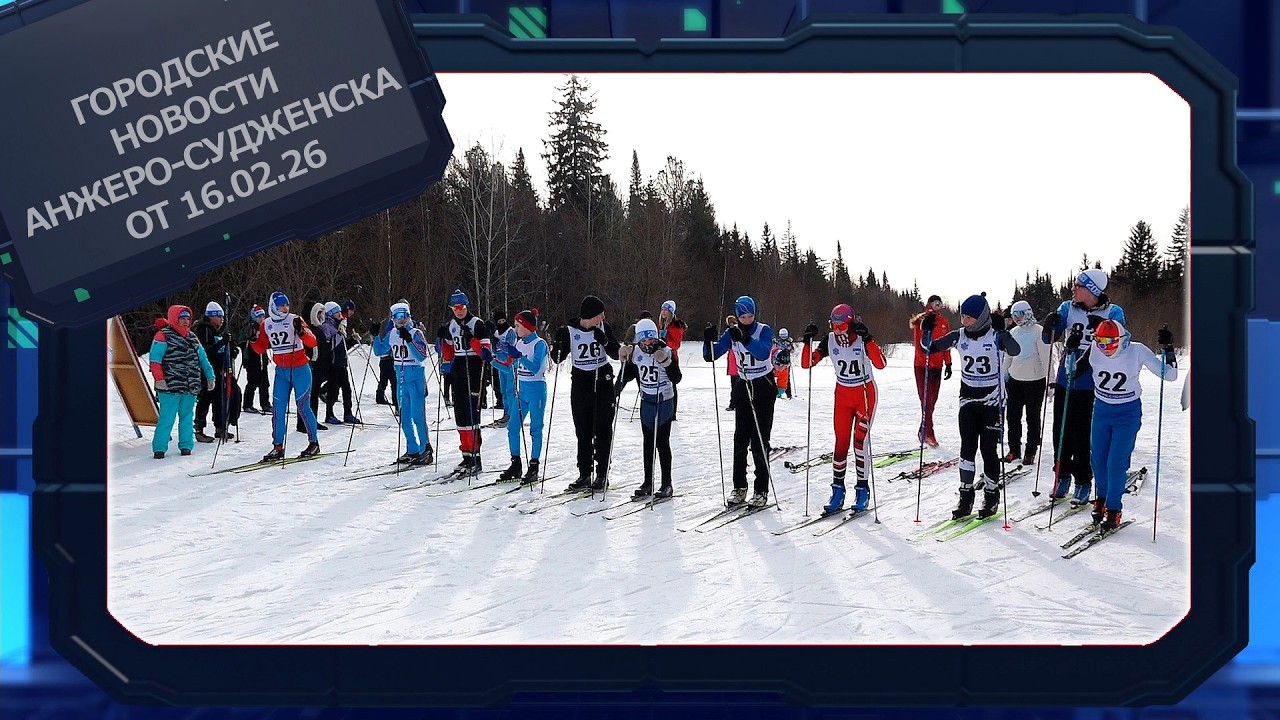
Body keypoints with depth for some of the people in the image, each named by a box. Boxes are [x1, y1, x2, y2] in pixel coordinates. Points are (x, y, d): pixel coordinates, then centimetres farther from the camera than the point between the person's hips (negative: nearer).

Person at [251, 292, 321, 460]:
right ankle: (278, 447, 5)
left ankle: (314, 443, 12)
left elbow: (312, 342, -15)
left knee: (303, 407, -1)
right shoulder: (266, 324, 5)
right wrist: (254, 340, -8)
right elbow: (261, 349, 11)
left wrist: (301, 331, -32)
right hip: (281, 371, 4)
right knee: (278, 408, 0)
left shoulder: (294, 320, -8)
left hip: (300, 370, -4)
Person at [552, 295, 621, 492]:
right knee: (583, 431, 4)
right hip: (580, 384, 0)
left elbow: (616, 354, -2)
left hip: (603, 381, 0)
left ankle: (602, 475, 5)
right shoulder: (570, 331, -6)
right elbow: (558, 359, -1)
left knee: (603, 430, 0)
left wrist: (605, 341, -19)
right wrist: (559, 344, -20)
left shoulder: (603, 328, -2)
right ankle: (584, 475, 11)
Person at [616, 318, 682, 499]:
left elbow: (676, 378, -19)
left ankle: (666, 484, 6)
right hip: (646, 401, 5)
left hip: (664, 402, -5)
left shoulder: (666, 352, -15)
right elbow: (629, 372, 13)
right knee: (648, 443, 11)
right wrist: (618, 385, -4)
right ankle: (647, 483, 19)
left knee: (662, 443, -2)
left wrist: (666, 362, -32)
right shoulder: (636, 353, -1)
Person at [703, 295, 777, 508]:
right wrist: (708, 341, -26)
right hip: (743, 388, 4)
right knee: (740, 438, 2)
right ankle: (739, 487, 10)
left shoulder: (764, 330, -10)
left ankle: (762, 491, -4)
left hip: (764, 388, -4)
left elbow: (764, 353, -29)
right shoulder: (731, 333, 0)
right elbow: (711, 356, -6)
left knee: (759, 441, -7)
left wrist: (744, 338, -41)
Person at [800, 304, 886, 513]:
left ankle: (862, 490, 0)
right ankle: (838, 490, 8)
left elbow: (880, 364, -31)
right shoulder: (830, 341, -7)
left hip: (866, 393, -3)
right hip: (843, 395, 3)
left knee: (860, 441, -10)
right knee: (841, 443, 0)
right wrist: (808, 341, -22)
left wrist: (867, 339, -39)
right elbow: (806, 363, -8)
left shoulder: (862, 339, -17)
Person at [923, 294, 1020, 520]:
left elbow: (1015, 350, -28)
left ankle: (991, 495, 14)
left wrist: (1002, 331, -41)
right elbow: (930, 347, 3)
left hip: (991, 401, -3)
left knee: (989, 449, 1)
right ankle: (966, 497, 4)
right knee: (967, 448, -1)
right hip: (968, 401, 3)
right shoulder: (960, 336, 0)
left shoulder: (995, 336, -11)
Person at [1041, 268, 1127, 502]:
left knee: (1084, 434, 1)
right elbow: (1048, 338, 1)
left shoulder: (1113, 312, -4)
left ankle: (1083, 480, 14)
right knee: (1061, 430, 7)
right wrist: (1049, 325, -21)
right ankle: (1062, 476, 23)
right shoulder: (1067, 308, 3)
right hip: (1065, 380, 3)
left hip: (1093, 385, -3)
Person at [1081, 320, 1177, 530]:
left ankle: (1113, 510, 5)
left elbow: (1169, 375, -13)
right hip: (1101, 410, 3)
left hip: (1128, 412, -3)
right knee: (1098, 459, 9)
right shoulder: (1094, 350, -13)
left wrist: (1167, 349, -24)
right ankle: (1102, 498, 35)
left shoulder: (1137, 351, -19)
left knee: (1116, 463, -9)